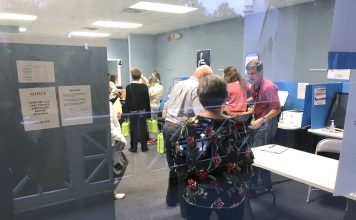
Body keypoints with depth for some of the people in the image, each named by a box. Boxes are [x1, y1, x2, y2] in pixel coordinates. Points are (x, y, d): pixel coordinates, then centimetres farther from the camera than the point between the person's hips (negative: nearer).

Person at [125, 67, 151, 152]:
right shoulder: (144, 86, -5)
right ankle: (144, 147, 15)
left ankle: (133, 147, 13)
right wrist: (148, 111, 9)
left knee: (133, 129, 7)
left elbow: (127, 101, -7)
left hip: (132, 111, -1)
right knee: (143, 129, 8)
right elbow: (147, 100, 0)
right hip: (143, 111, 2)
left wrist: (126, 111, 2)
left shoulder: (129, 87, -10)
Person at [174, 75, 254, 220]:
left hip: (196, 195, 1)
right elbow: (246, 162, -8)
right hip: (230, 195, 0)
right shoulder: (236, 127, -16)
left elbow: (180, 163, -7)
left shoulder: (188, 126, -13)